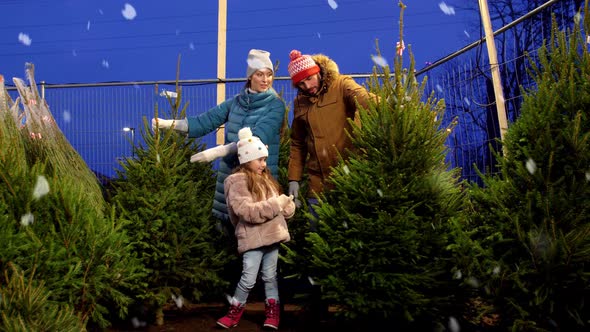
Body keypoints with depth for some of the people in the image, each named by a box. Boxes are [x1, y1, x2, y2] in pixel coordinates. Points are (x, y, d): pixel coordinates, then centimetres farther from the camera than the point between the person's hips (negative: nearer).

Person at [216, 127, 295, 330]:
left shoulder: (266, 179, 15)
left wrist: (287, 205, -6)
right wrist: (277, 203, -20)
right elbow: (247, 211, -21)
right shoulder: (237, 181, -10)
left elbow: (278, 205, 17)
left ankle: (273, 312, 26)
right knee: (248, 279, 0)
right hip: (253, 238, -6)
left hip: (272, 235, 6)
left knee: (270, 276, 14)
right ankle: (234, 313, 20)